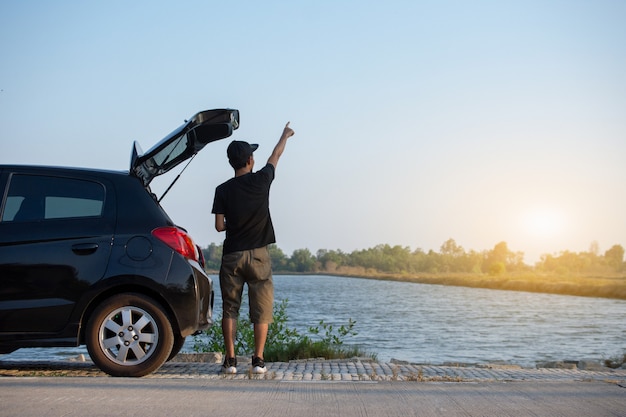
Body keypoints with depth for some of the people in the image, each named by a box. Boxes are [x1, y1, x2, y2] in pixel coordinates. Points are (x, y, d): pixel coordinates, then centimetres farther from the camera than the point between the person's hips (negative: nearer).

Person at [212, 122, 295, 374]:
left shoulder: (223, 190, -1)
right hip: (258, 254, -1)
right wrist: (285, 136, 34)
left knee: (230, 308, 7)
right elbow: (275, 156, 16)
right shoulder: (260, 180, -2)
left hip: (232, 256, 1)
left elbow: (219, 226, -1)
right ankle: (258, 360, 3)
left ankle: (230, 360, 3)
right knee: (261, 309, 5)